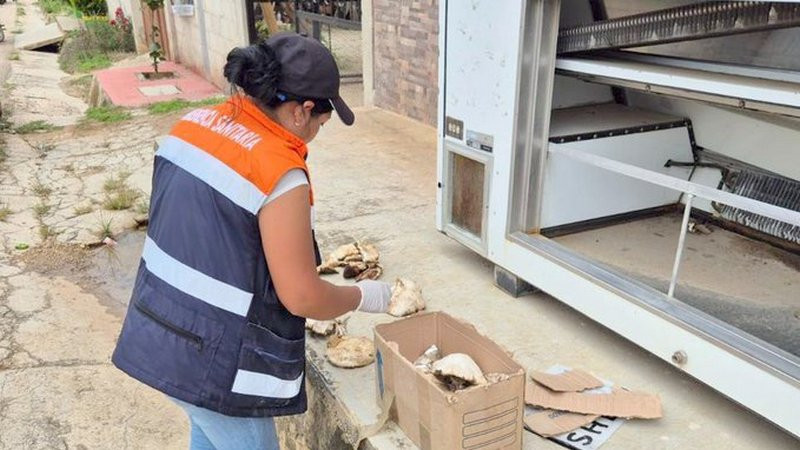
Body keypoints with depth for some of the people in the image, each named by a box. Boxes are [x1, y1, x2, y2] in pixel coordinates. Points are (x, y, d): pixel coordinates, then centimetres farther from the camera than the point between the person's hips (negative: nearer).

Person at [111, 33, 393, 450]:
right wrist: (364, 296, -2)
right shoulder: (280, 174, -25)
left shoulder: (193, 124, -2)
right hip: (215, 363, -8)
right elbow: (302, 298, -19)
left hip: (160, 336, 8)